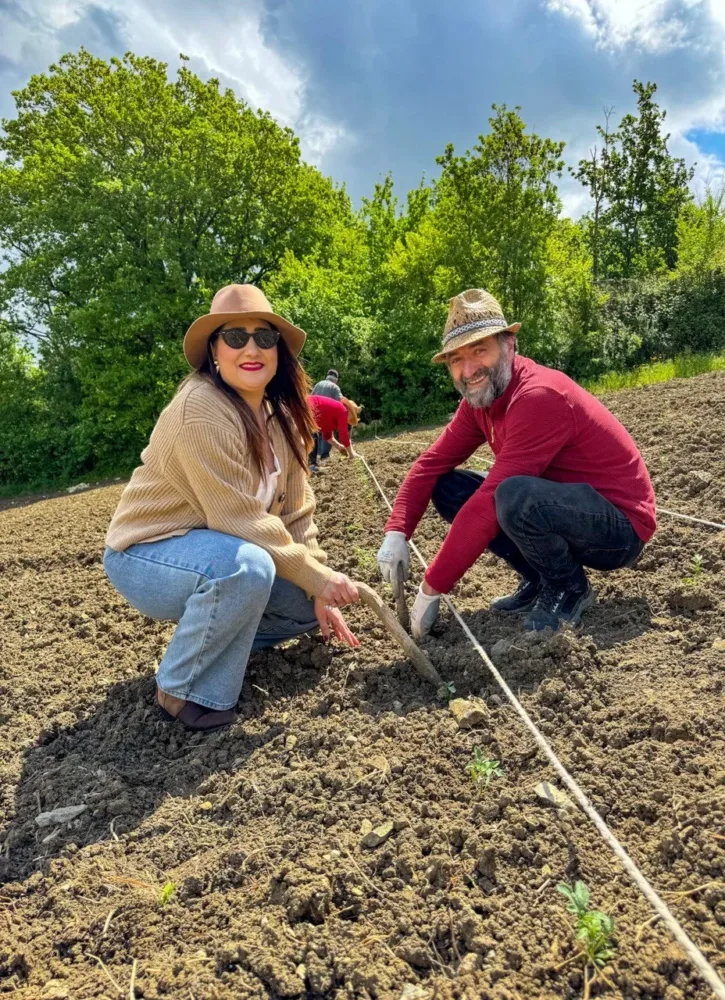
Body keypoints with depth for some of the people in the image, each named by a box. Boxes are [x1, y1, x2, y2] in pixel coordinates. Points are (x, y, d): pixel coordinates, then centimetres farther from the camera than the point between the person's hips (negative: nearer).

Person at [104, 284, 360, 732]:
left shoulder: (280, 414, -1)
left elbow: (295, 512, -2)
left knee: (315, 600, -5)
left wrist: (320, 595, -8)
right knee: (246, 566, -36)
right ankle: (185, 690, -12)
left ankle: (216, 637, 14)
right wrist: (319, 578, -23)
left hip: (225, 550, 7)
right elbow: (241, 520, -29)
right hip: (146, 556, -7)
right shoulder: (200, 410, -26)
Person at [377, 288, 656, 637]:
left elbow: (489, 504, -31)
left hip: (619, 527, -8)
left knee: (515, 495, -37)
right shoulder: (480, 398, 0)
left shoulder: (539, 396, -27)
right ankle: (539, 581, 5)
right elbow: (432, 463, 0)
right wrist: (396, 533, -15)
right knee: (446, 487, -2)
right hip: (564, 510, 8)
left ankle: (569, 589, -7)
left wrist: (432, 588, -26)